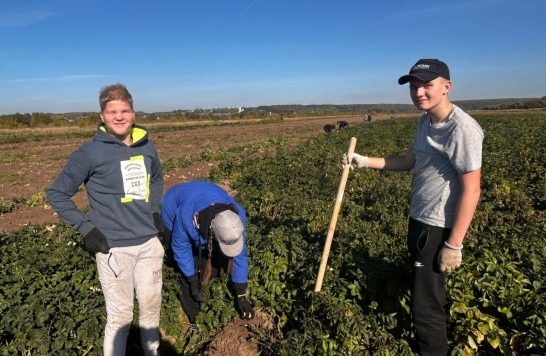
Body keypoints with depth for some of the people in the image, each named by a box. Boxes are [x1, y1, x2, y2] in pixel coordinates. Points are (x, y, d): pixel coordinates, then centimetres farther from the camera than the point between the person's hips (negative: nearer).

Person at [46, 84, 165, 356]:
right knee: (120, 315, 6)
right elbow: (57, 194, -3)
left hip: (149, 243, 5)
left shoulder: (147, 147, 3)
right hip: (114, 248, -4)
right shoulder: (90, 152, -10)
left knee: (151, 305, 18)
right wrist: (86, 229, -11)